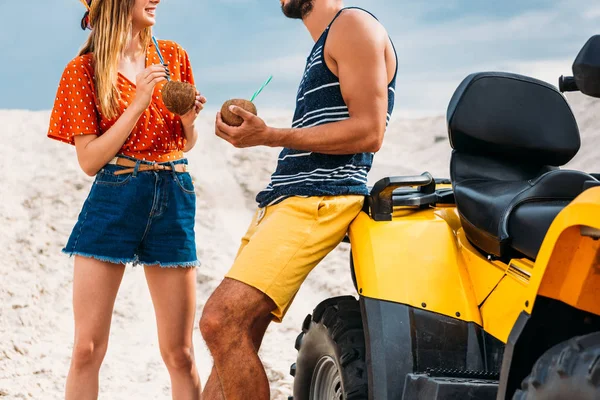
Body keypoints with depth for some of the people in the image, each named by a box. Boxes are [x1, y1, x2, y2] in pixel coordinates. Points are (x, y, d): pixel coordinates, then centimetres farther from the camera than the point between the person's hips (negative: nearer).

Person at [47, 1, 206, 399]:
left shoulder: (173, 56, 10)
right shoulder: (83, 70, 0)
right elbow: (90, 160, -6)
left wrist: (188, 117, -4)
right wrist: (138, 103, -12)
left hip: (173, 199, 3)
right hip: (112, 200, -2)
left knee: (179, 352, 4)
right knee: (87, 348, -3)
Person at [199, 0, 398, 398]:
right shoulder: (324, 47, 27)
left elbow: (369, 132, -14)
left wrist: (269, 136, -13)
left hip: (317, 201, -10)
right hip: (282, 201, 10)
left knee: (221, 321, -22)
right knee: (235, 337, 5)